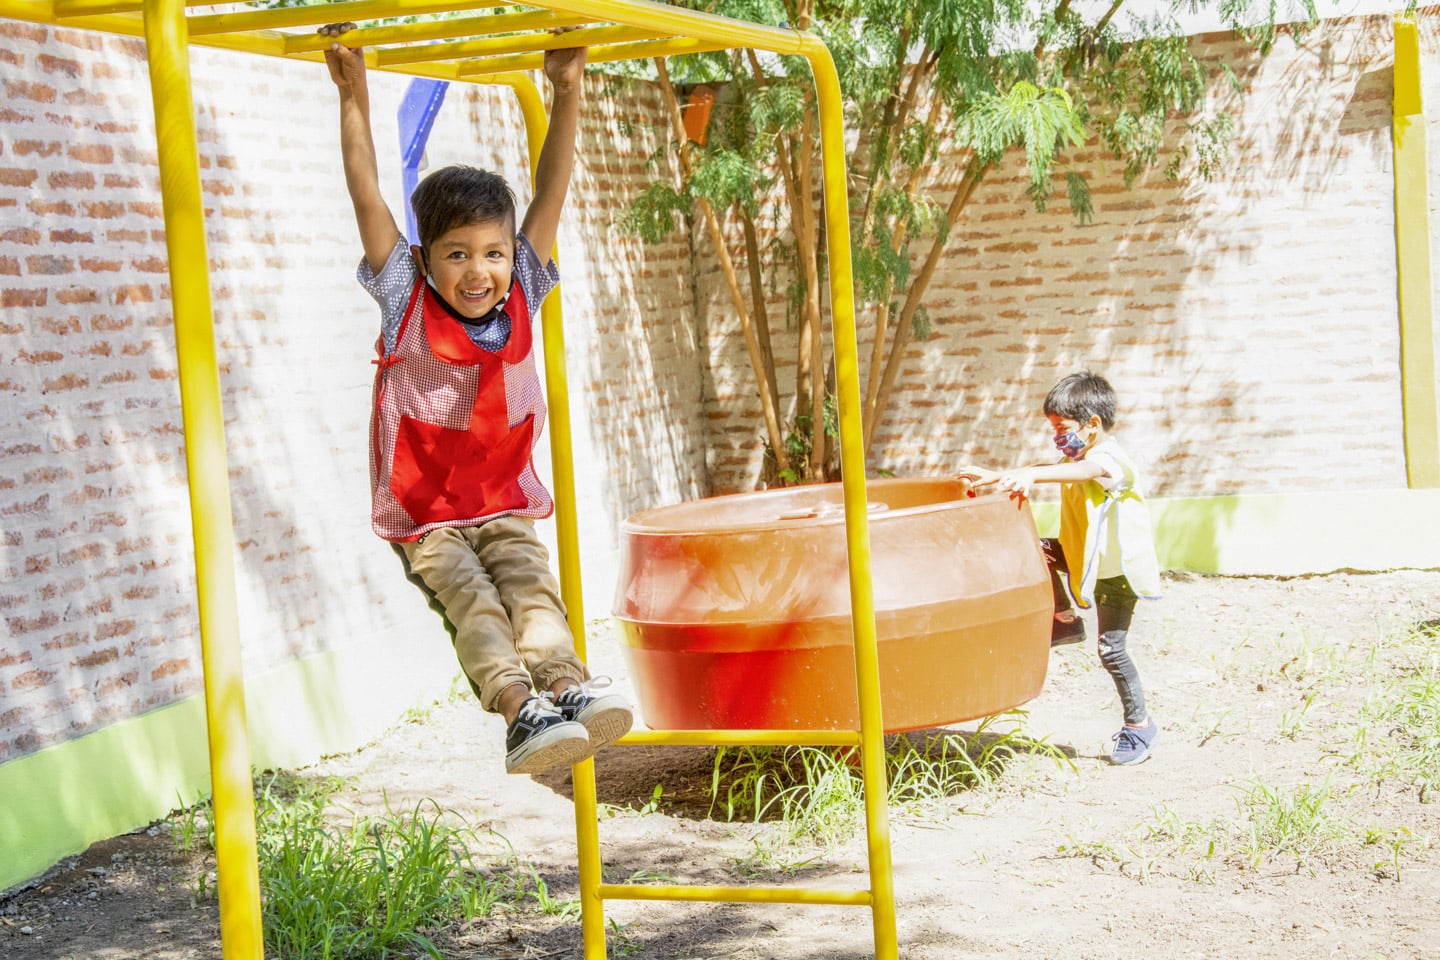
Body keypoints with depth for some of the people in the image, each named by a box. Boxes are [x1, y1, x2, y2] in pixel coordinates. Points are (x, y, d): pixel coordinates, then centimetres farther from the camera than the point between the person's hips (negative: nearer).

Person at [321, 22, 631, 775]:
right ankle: (522, 711, -45)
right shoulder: (406, 305, -7)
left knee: (533, 590, -23)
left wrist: (566, 94, -5)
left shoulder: (520, 297, 1)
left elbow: (550, 192, -1)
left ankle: (568, 686, -45)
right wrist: (354, 97, -16)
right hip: (424, 515, -3)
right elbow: (367, 197, -12)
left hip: (505, 506, 3)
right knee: (472, 601, -25)